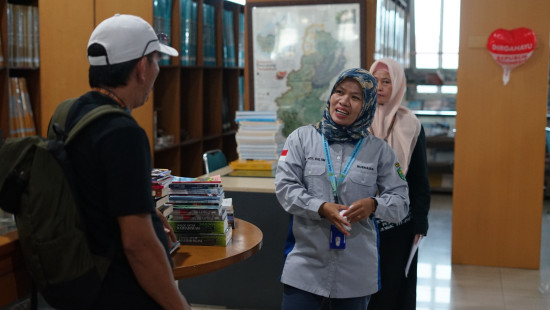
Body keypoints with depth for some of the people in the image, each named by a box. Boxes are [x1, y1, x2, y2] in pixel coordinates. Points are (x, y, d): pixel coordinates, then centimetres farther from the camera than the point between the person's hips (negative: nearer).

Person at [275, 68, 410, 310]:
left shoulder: (379, 150, 4)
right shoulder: (302, 137, 2)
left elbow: (400, 201, 3)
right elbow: (285, 186, -6)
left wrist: (373, 205, -18)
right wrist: (321, 208, -21)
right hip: (306, 261, -1)